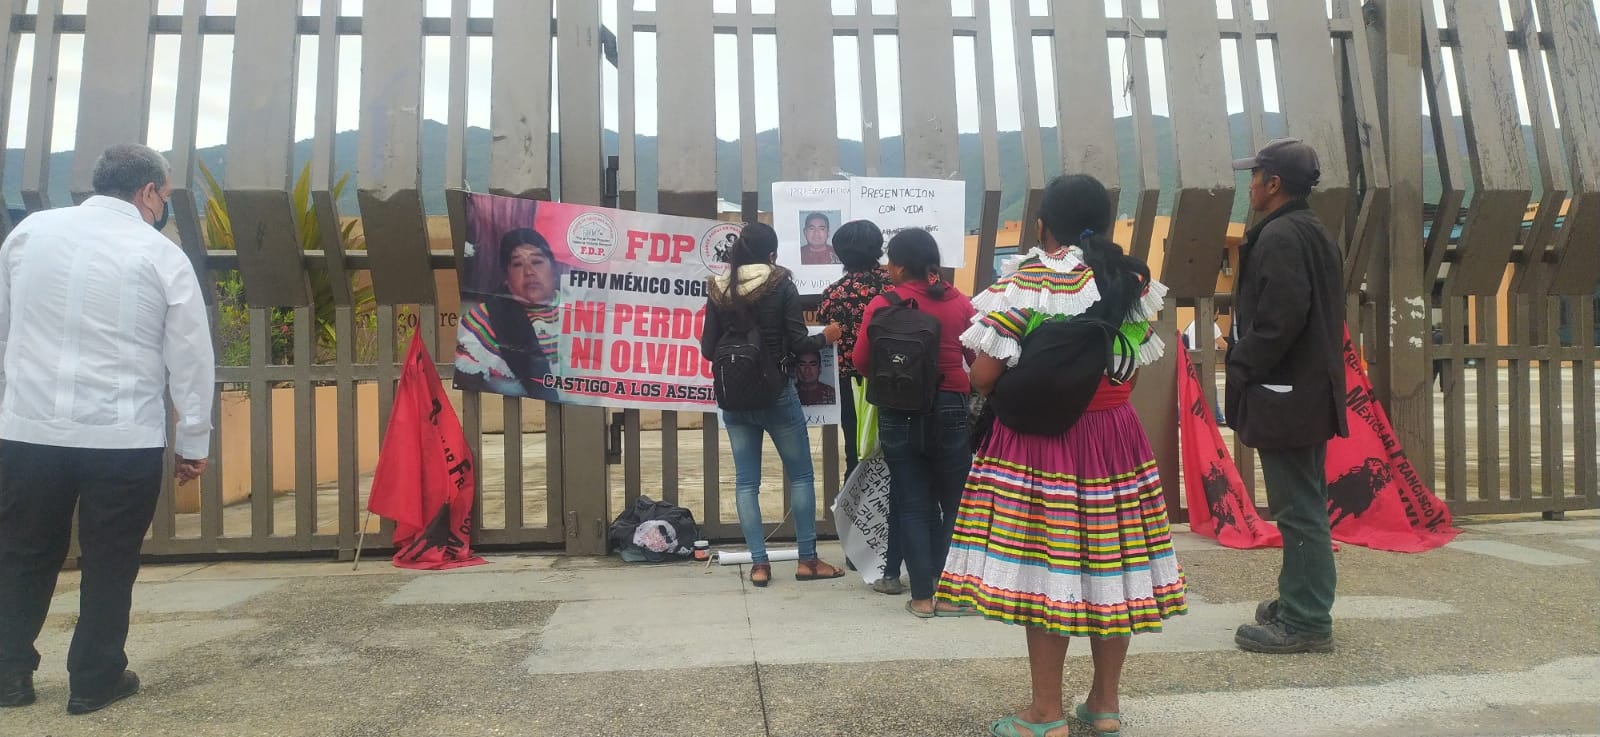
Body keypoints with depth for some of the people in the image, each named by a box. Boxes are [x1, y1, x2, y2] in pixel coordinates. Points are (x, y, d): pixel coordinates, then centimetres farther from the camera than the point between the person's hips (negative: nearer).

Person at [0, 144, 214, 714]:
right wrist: (193, 441, 4)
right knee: (109, 563, 10)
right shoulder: (162, 256, -4)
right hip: (124, 439, -3)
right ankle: (94, 682, 19)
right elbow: (191, 355, -3)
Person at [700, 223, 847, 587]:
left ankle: (759, 564, 8)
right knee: (801, 475, 9)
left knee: (746, 482, 8)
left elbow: (708, 350, 2)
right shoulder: (781, 286, -8)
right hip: (777, 394, -3)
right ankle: (807, 559, 13)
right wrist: (826, 337, 9)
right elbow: (798, 344, -9)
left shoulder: (719, 291, 2)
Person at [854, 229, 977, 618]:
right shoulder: (959, 303, -2)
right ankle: (951, 593, 12)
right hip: (950, 413, 0)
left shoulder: (881, 305, -7)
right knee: (956, 505, 12)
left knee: (913, 506, 9)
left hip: (899, 416, 0)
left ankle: (922, 596, 11)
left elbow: (861, 362, -3)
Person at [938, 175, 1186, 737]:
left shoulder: (1026, 283, -10)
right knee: (1110, 560, 11)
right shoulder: (1135, 282, 6)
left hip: (1038, 441, -5)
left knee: (1045, 565, 1)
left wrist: (1002, 394, 8)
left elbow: (983, 376, -13)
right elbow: (1136, 366, 12)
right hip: (1116, 436, 6)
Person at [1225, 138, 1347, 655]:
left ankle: (1305, 622, 2)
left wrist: (1241, 370, -13)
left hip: (1284, 394, -11)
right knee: (1303, 505, 17)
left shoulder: (1279, 236, -16)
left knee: (1298, 509, -5)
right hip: (1310, 390, 11)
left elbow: (1279, 319, -25)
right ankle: (1301, 602, 28)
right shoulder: (1313, 232, 16)